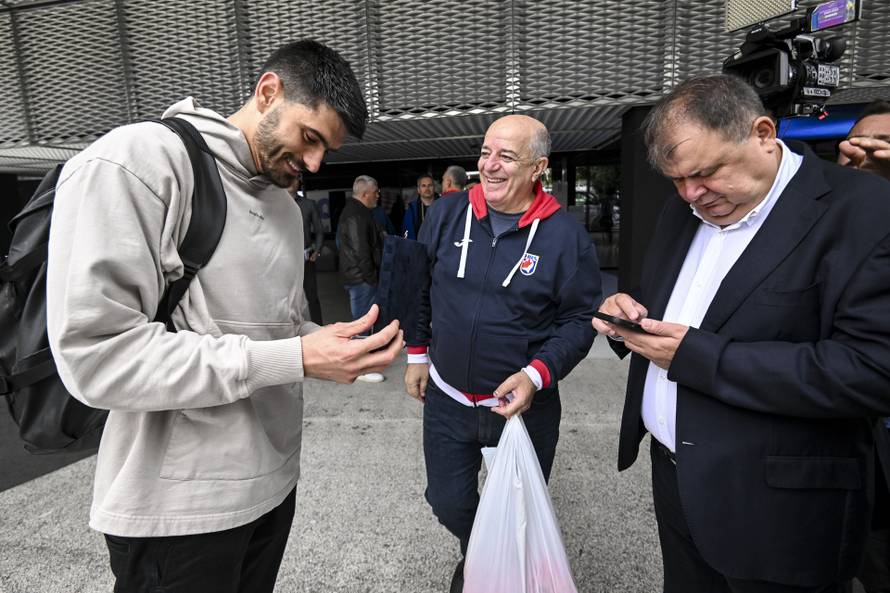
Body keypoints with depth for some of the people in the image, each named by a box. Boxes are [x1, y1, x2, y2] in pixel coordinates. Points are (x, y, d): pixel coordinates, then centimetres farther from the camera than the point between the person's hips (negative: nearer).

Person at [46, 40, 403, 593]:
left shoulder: (286, 205, 9)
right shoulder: (136, 160, -15)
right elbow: (97, 354, -23)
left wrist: (334, 344, -6)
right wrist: (295, 359, -26)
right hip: (181, 506, -7)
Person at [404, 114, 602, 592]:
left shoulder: (566, 235, -13)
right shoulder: (446, 215, -4)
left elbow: (580, 319, -8)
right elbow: (420, 288, 7)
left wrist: (537, 374, -21)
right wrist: (417, 354, 9)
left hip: (526, 405, -2)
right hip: (447, 398, 3)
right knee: (448, 502, 20)